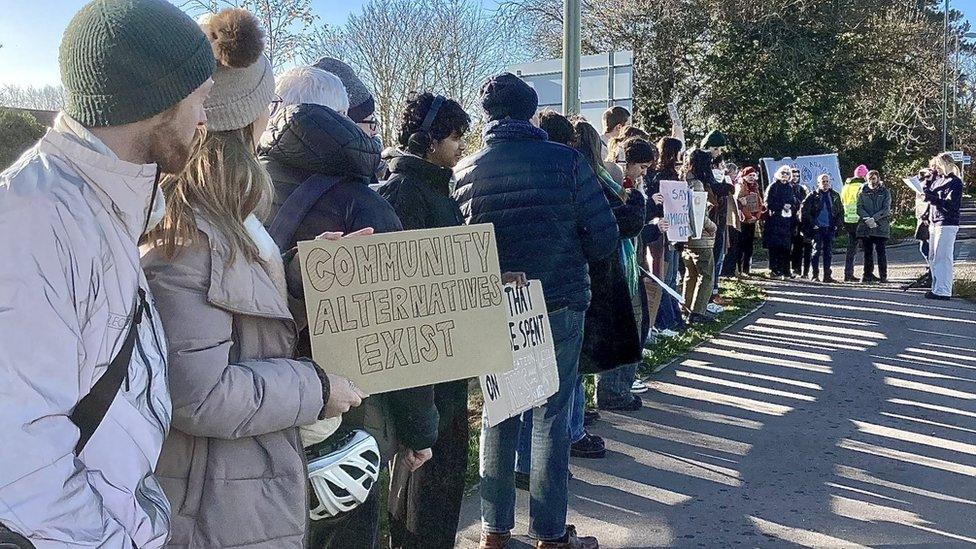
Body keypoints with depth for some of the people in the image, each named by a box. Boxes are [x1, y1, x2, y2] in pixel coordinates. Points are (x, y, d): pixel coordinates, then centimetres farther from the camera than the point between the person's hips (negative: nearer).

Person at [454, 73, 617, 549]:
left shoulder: (464, 171, -5)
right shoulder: (565, 161, -10)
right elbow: (604, 239, -9)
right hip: (559, 306, -2)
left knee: (497, 415, 14)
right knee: (550, 416, 8)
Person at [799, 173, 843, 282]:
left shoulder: (835, 196, 12)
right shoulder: (813, 196, 2)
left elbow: (840, 211, 17)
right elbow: (804, 210, -2)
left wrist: (837, 224, 6)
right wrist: (811, 224, -7)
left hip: (830, 228, 3)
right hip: (817, 228, -3)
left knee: (828, 252, 4)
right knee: (817, 250, -5)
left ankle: (827, 275, 8)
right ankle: (814, 274, -2)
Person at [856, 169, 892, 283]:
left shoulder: (885, 192, 8)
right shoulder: (862, 192, 12)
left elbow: (886, 209, -2)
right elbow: (859, 208, 3)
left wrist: (874, 218, -15)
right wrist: (867, 219, -14)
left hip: (881, 226, -2)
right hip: (865, 226, 2)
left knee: (880, 251, -5)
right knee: (868, 251, 6)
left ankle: (883, 275, -2)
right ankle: (868, 274, 11)